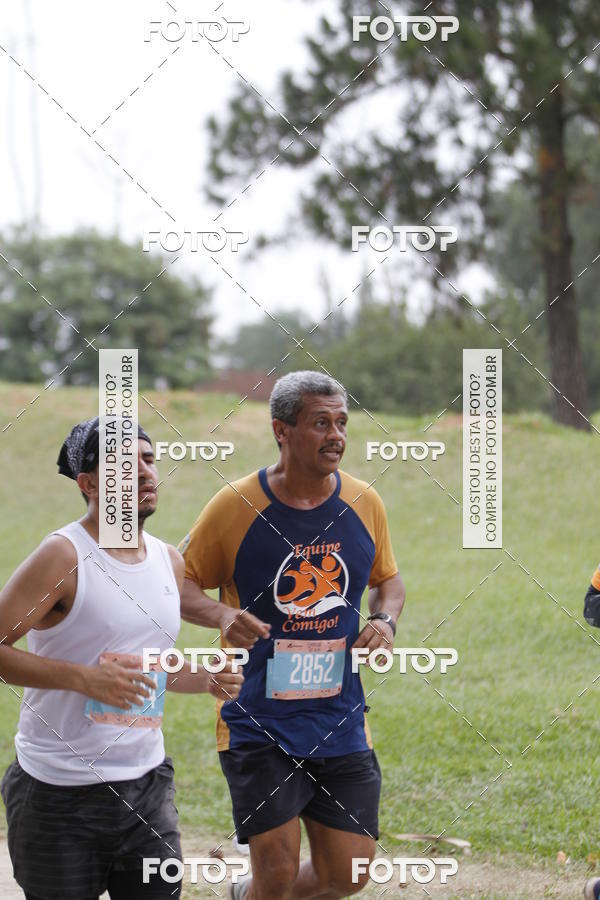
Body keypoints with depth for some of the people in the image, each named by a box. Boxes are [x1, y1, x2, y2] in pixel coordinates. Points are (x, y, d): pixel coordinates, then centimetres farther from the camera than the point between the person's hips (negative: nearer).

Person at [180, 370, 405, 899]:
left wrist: (386, 620, -2)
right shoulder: (236, 506, -8)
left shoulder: (364, 504, 4)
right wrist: (222, 616, -20)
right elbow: (181, 584, 0)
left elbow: (388, 579, 19)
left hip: (340, 722, 4)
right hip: (257, 722, -4)